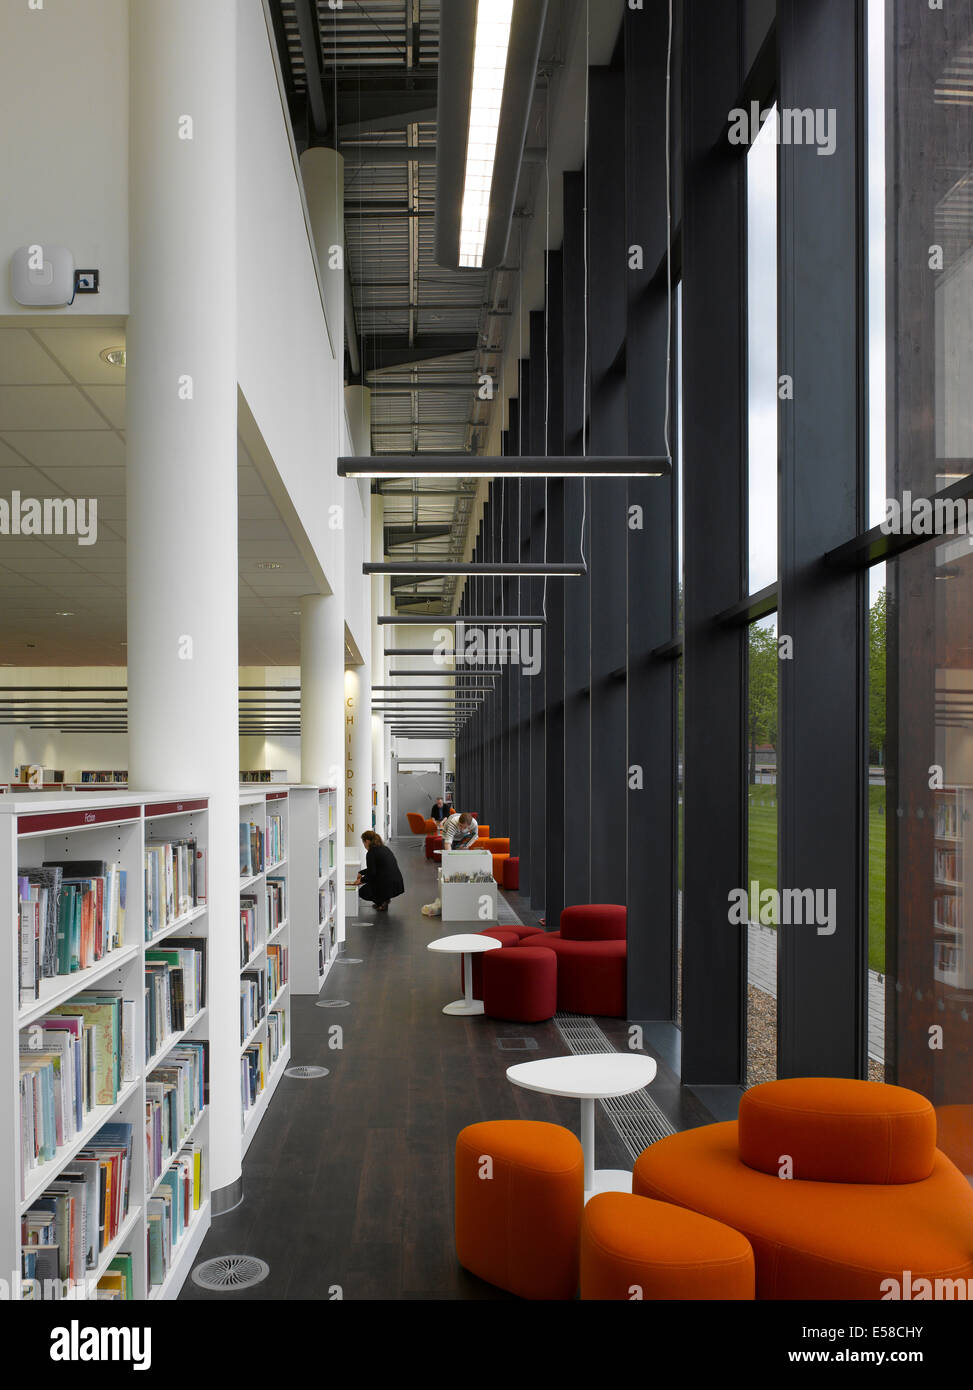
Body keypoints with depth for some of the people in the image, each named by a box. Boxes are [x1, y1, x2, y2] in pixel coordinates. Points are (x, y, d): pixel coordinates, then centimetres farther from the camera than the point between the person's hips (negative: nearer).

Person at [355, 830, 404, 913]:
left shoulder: (371, 853, -10)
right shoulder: (384, 848, 16)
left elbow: (371, 873, -12)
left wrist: (361, 880, 6)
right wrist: (361, 873, 38)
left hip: (387, 886, -8)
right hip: (398, 884, 8)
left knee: (362, 891, 17)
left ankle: (382, 903, 0)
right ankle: (385, 899, 21)